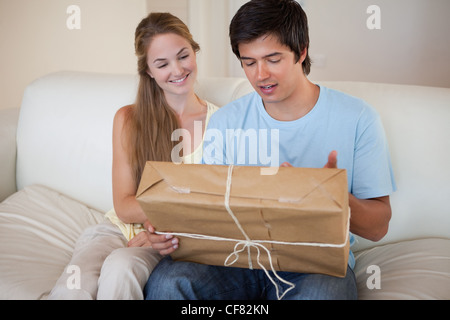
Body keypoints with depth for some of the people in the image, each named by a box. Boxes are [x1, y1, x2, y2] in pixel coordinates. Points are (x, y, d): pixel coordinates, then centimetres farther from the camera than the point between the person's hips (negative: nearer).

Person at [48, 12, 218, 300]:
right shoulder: (128, 120, 4)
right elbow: (125, 208, -2)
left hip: (175, 242, -1)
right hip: (119, 230, 1)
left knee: (119, 267, -35)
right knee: (72, 289, -31)